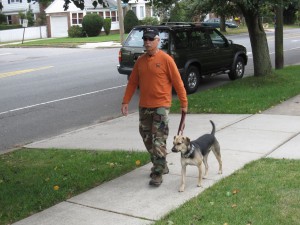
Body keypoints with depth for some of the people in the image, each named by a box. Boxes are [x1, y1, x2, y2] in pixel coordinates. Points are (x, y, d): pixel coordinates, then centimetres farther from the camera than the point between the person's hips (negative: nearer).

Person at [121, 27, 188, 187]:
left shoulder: (166, 59, -9)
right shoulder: (140, 61, 8)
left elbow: (177, 82, -7)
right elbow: (132, 82, 11)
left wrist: (184, 103, -6)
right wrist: (125, 102, 4)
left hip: (161, 106, -6)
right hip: (144, 107, 6)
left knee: (159, 140, -7)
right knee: (147, 139, 13)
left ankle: (158, 173, -1)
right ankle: (161, 165, 30)